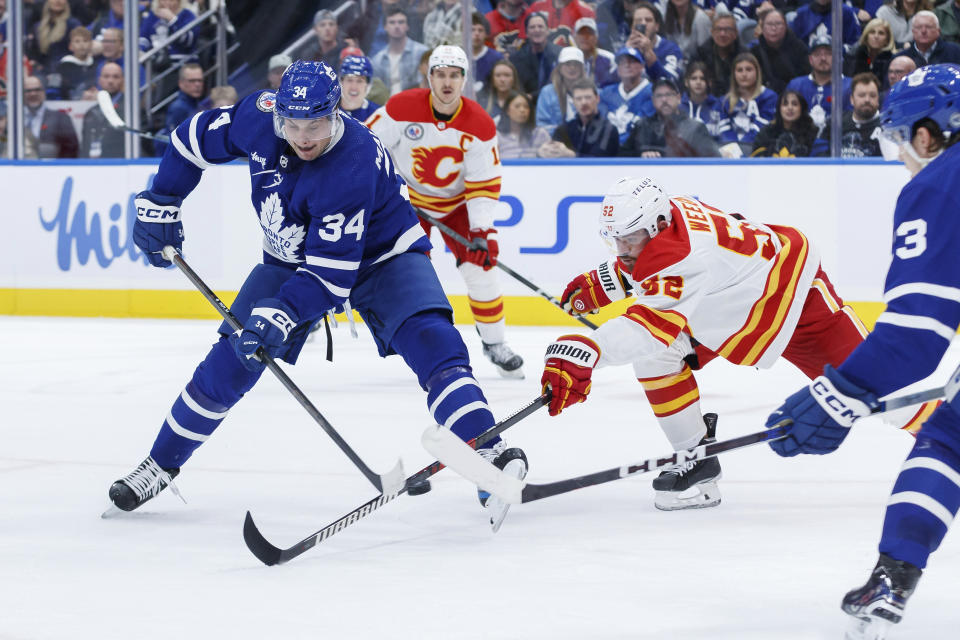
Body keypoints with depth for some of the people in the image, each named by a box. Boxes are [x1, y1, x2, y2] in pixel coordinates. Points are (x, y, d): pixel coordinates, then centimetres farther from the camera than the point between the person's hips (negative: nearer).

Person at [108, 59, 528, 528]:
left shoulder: (352, 168, -37)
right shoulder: (259, 116, -22)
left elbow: (331, 274, -38)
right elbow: (195, 140, -2)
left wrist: (281, 315, -48)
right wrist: (159, 204, -3)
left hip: (379, 256, -4)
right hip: (292, 256, 4)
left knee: (429, 339, -28)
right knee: (231, 360, -4)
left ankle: (488, 454, -30)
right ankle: (161, 464, 11)